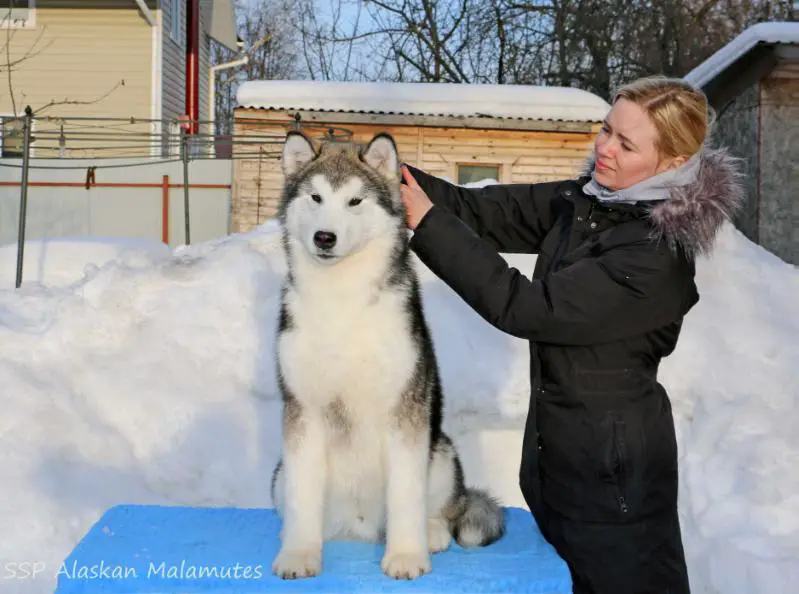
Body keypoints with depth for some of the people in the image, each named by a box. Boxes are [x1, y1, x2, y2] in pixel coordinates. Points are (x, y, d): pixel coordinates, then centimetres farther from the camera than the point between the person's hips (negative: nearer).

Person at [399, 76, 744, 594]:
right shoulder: (584, 201, 0)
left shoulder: (659, 254, -25)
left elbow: (527, 308, -26)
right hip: (558, 436, 8)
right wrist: (399, 175, -17)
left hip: (614, 458, -7)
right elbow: (487, 212, -2)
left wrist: (429, 223, -25)